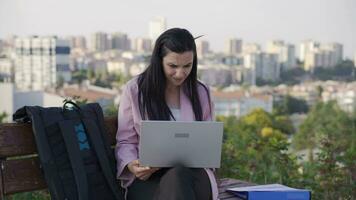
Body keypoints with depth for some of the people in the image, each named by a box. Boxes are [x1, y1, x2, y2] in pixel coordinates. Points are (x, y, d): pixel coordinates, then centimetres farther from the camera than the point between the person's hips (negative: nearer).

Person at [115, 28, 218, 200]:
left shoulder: (200, 93, 12)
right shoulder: (134, 90, 5)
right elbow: (125, 141, 6)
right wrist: (131, 165, -17)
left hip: (190, 174, 2)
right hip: (147, 177, -2)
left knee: (179, 175, -37)